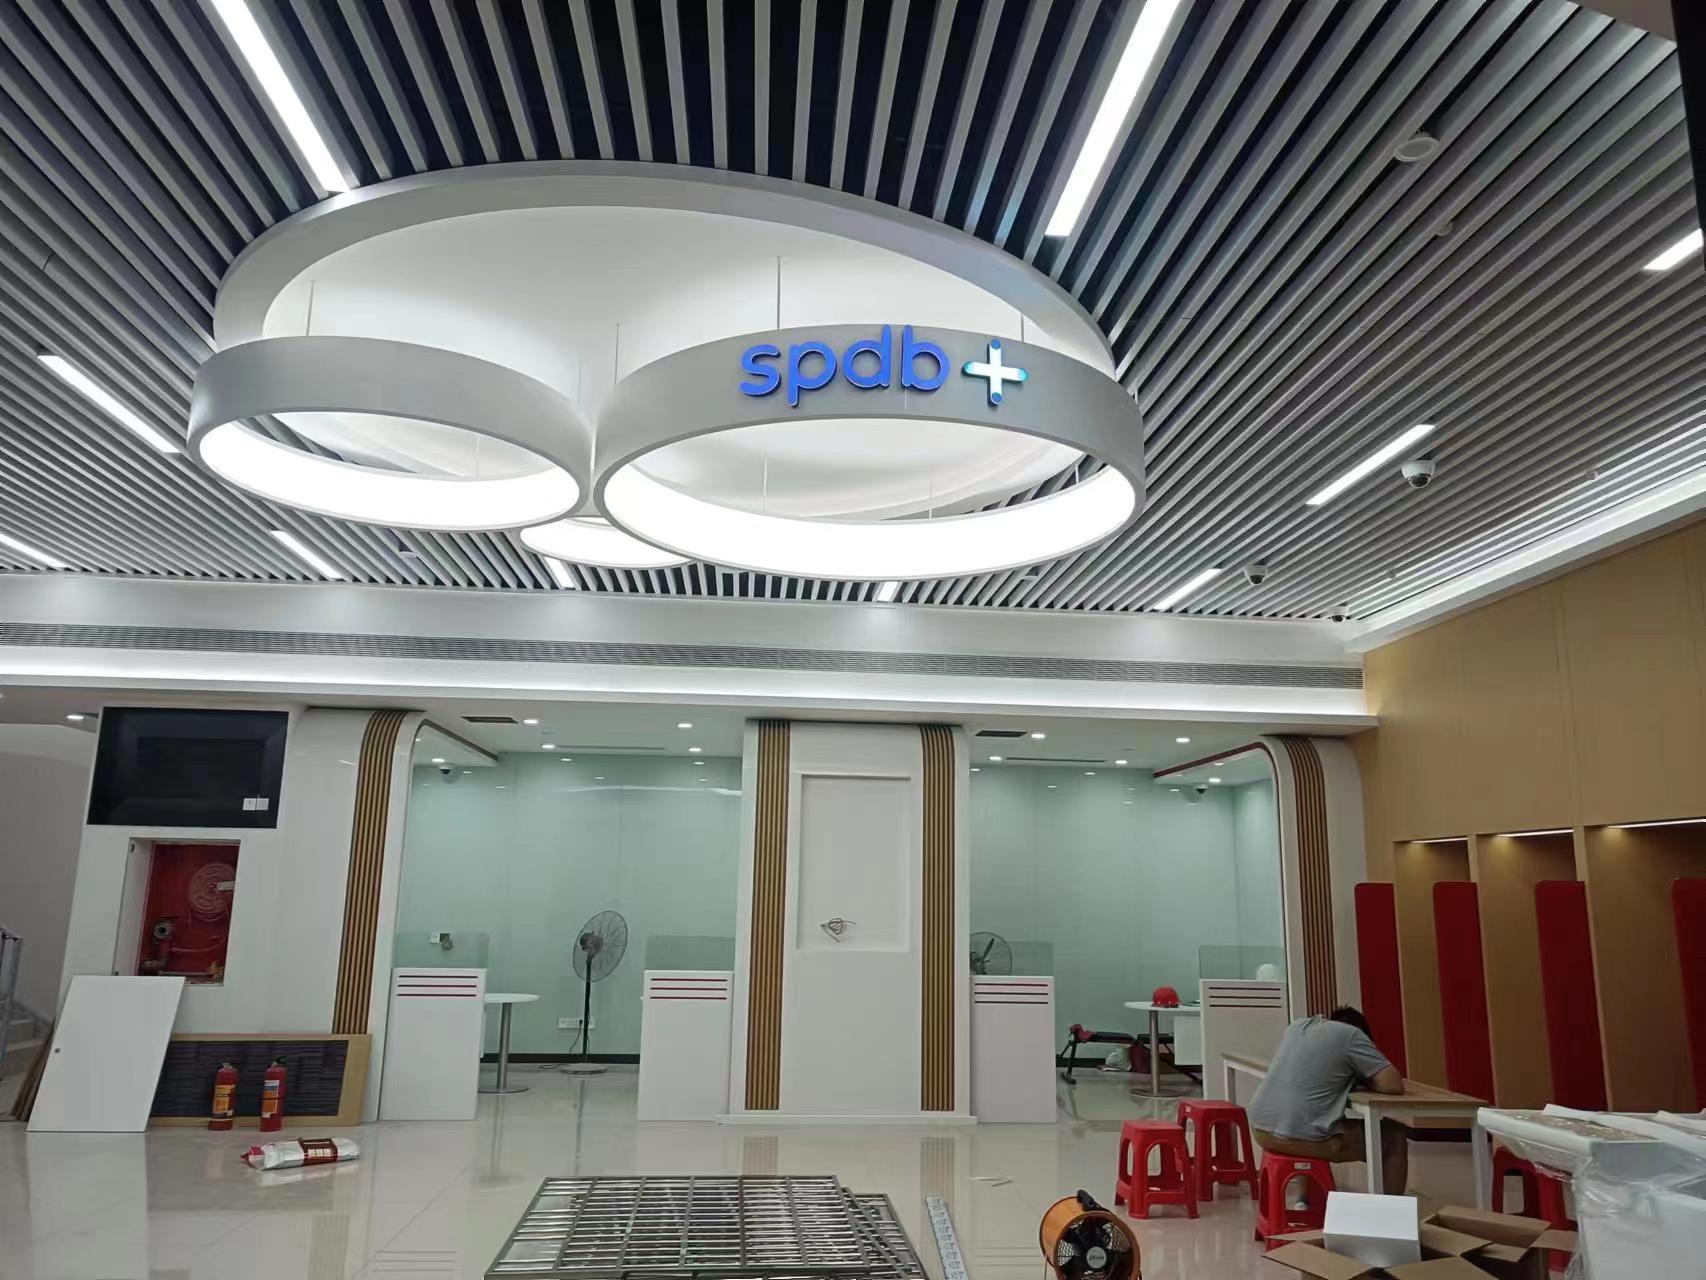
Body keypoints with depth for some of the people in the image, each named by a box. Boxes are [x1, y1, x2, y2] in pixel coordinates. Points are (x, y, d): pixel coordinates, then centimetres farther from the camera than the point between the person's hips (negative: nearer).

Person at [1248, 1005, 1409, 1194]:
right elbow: (1394, 1084, -5)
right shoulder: (1352, 1035, -1)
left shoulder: (1298, 1026, 18)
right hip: (1303, 1137, -7)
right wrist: (1363, 1080, 13)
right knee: (1395, 1137, 10)